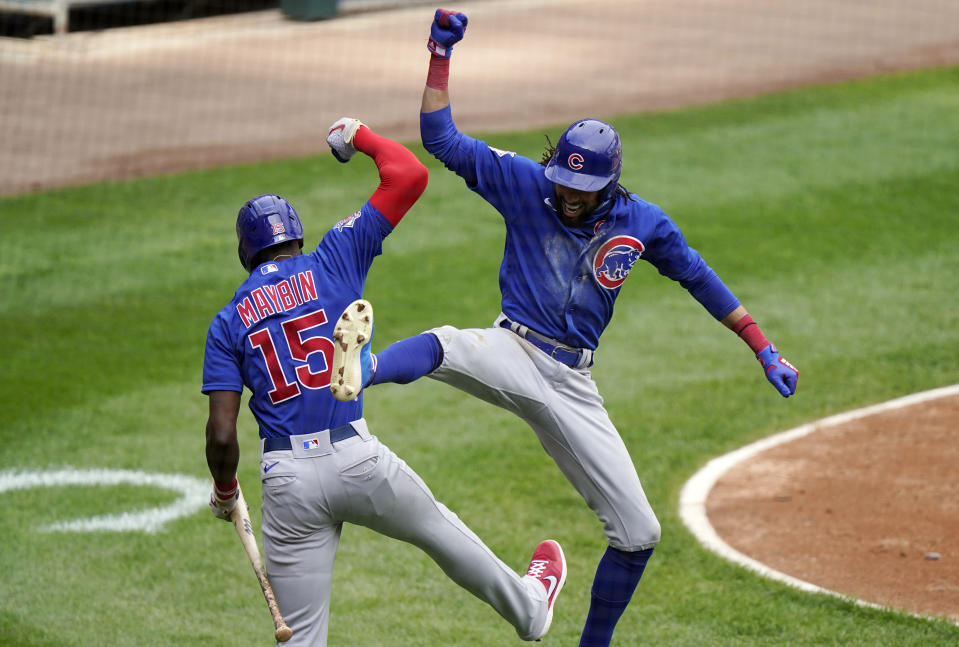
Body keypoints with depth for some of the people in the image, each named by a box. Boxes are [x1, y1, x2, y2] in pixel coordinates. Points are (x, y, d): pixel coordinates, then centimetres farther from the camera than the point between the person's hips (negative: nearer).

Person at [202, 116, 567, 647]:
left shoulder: (228, 324, 7)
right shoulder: (334, 260, 4)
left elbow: (221, 435, -1)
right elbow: (409, 174, 4)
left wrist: (224, 492, 17)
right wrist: (359, 135, 20)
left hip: (288, 482, 0)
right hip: (357, 461, 0)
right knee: (437, 528, 28)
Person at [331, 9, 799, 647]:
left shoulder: (643, 223, 1)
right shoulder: (526, 185, -3)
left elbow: (699, 278, 12)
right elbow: (442, 138, -5)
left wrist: (765, 349, 12)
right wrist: (441, 53, -14)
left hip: (572, 386, 3)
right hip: (511, 354, -3)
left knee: (638, 534, 0)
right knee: (444, 346, -41)